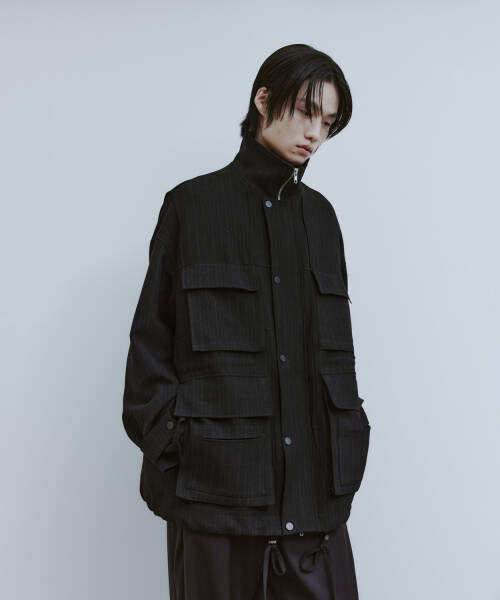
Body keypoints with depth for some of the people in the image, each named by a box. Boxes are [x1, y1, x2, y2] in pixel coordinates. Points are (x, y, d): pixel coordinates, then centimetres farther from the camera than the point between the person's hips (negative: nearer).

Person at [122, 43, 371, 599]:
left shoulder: (319, 214, 14)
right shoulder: (193, 205, 2)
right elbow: (152, 341, 1)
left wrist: (347, 458, 9)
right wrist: (167, 447, -7)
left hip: (314, 485, 4)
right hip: (218, 483, -3)